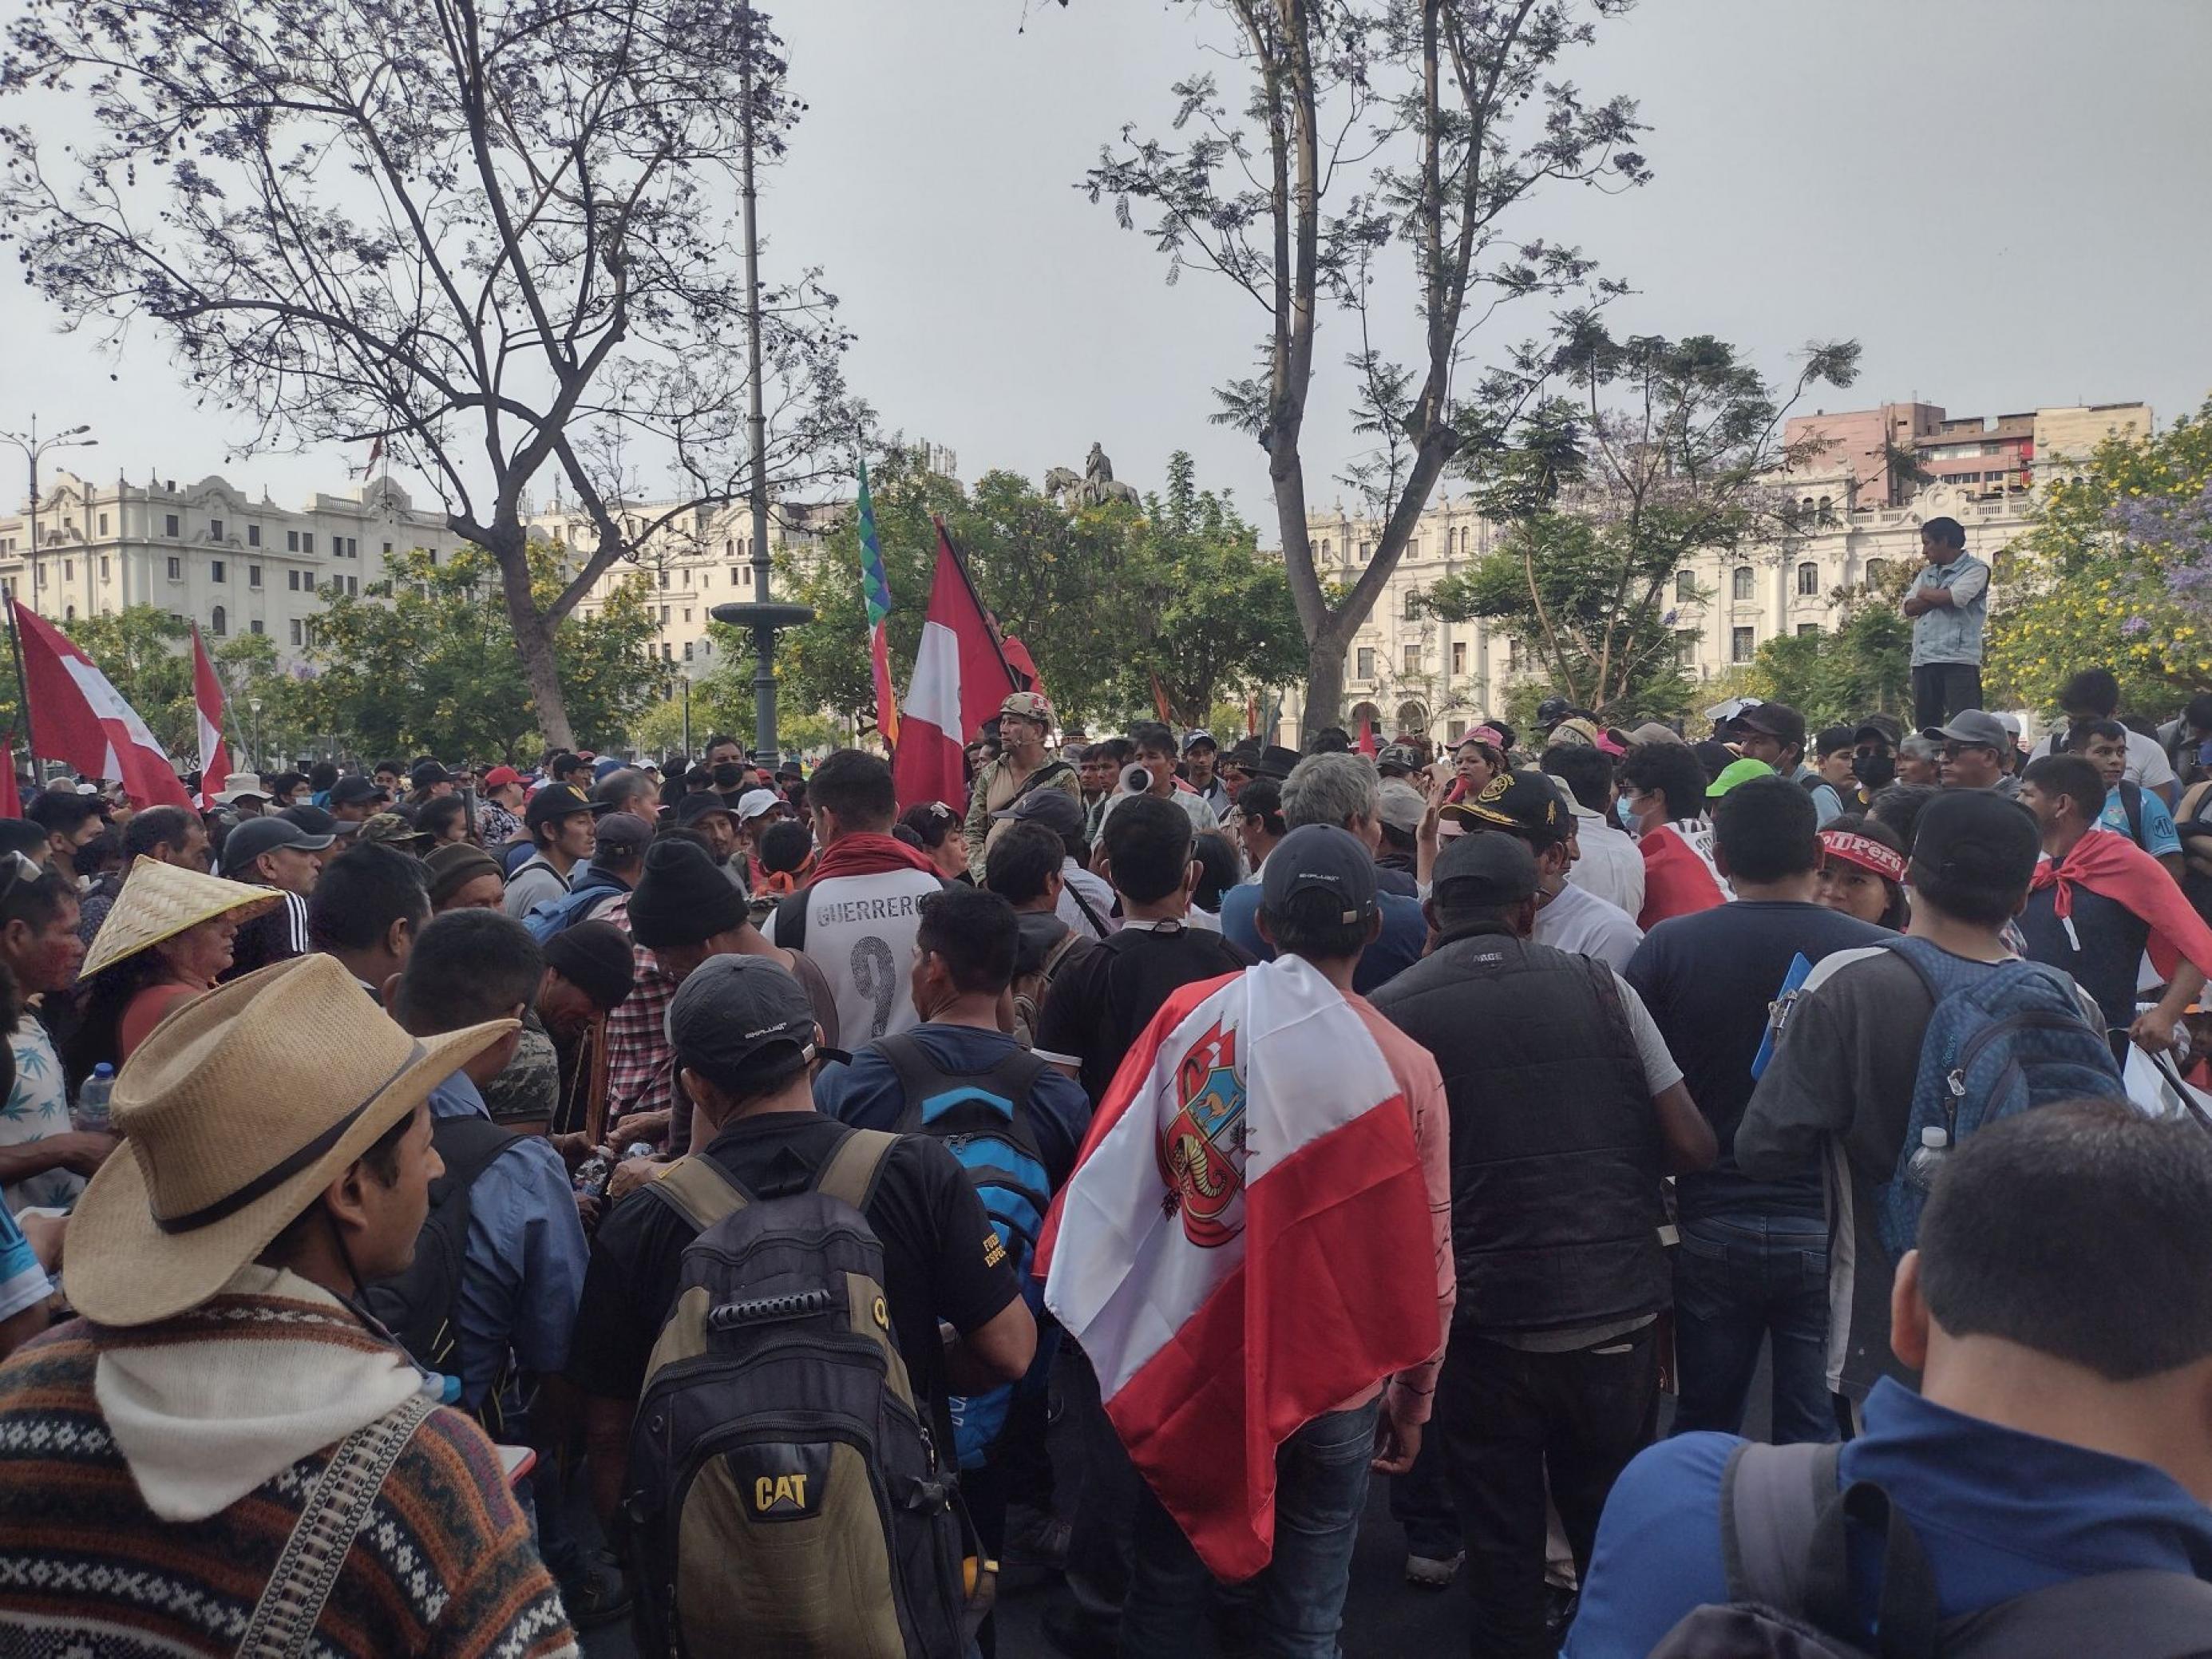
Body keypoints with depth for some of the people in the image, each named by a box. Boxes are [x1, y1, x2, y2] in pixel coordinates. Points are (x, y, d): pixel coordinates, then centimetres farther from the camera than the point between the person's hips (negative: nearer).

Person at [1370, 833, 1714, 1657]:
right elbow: (1691, 1146, -2)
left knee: (1503, 1549, 16)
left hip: (1485, 1320, -2)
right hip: (1619, 1309, 2)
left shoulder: (1389, 1013, -7)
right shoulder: (1598, 985, -2)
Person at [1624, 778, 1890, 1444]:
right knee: (1817, 1435, 12)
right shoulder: (1872, 952, -8)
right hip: (1827, 1230, 0)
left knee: (1703, 1427, 16)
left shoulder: (1668, 946, -8)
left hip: (1710, 1225, 1)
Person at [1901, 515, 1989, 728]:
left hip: (1959, 660, -6)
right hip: (1923, 660, 6)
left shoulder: (1976, 569, 4)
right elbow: (1909, 607, 9)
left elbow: (1955, 597, -14)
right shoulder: (1926, 573, 23)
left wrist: (1925, 593, 5)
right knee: (1924, 727, 5)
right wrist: (1941, 597, -5)